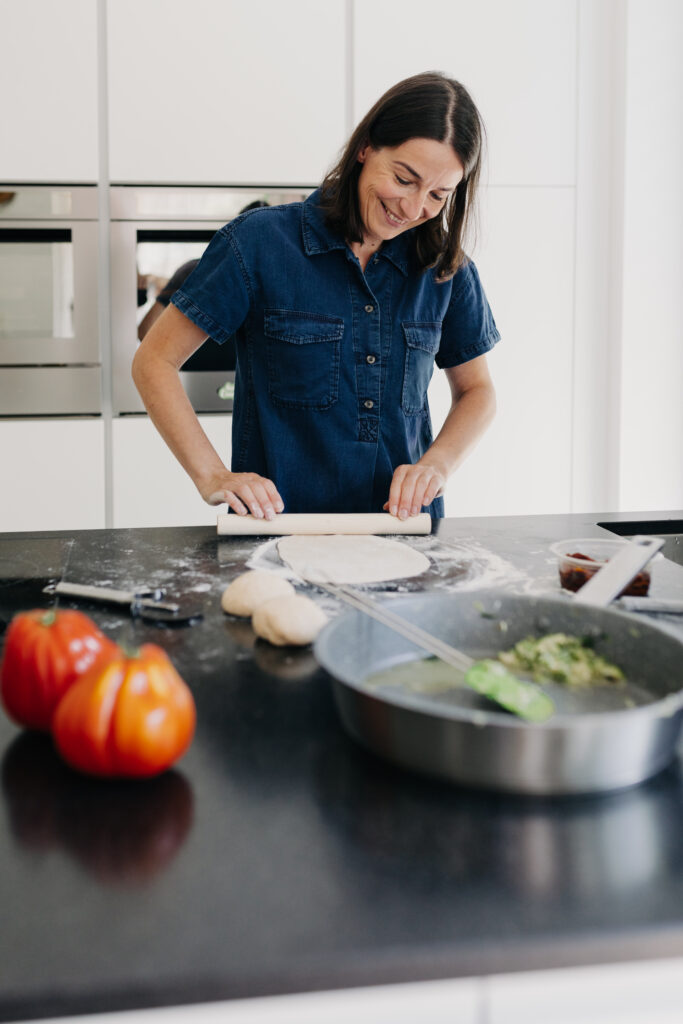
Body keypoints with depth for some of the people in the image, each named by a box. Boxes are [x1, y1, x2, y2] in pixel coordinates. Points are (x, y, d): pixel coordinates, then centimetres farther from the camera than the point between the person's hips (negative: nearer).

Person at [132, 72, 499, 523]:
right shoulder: (261, 243, -4)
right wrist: (212, 477, -10)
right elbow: (154, 362, 0)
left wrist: (436, 466, -1)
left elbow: (477, 392, 19)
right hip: (278, 532, -2)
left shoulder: (447, 269, 6)